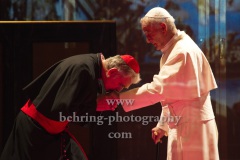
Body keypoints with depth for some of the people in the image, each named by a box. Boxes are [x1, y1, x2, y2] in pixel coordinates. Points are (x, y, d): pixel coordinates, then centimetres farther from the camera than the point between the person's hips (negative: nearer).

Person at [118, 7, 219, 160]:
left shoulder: (183, 51, -20)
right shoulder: (173, 50, 14)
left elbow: (158, 89, -26)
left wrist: (118, 99, -25)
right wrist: (162, 125, 17)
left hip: (193, 126, -10)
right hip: (181, 125, 10)